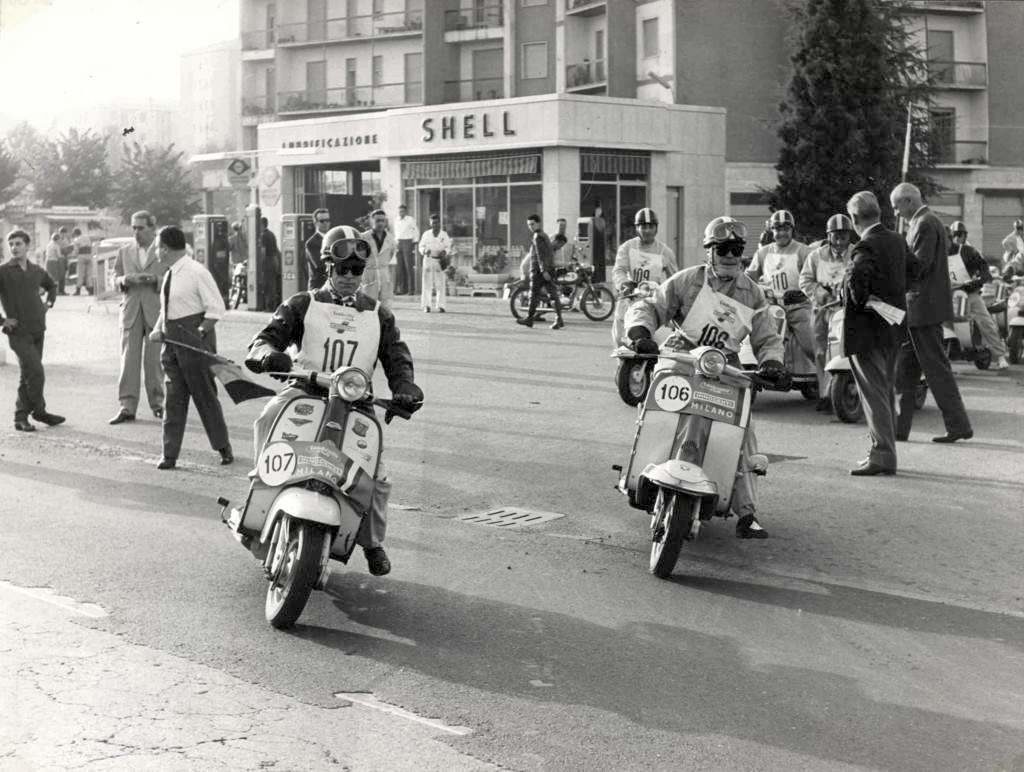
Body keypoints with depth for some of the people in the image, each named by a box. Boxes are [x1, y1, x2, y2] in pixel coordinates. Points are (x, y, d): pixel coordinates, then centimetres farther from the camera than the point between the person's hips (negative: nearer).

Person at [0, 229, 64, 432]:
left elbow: (52, 285, 31)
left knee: (28, 376, 9)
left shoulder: (36, 271, 9)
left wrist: (48, 303, 15)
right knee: (36, 374, -12)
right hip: (19, 333, -5)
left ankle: (21, 417, 16)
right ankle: (39, 411, 6)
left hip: (38, 330, 5)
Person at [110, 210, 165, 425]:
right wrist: (124, 280, -9)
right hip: (131, 311, 3)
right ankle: (127, 407, -4)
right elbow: (115, 278, 14)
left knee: (154, 360, 0)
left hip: (156, 311, -2)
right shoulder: (124, 252, 15)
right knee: (128, 359, -3)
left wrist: (154, 279, -16)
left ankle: (157, 403, 13)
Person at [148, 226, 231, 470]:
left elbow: (216, 308, -12)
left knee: (205, 395, 3)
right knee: (174, 397, 5)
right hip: (172, 340, 7)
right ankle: (169, 454, 8)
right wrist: (158, 329, 3)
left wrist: (200, 333, -19)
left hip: (194, 340, -7)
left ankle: (223, 447, 18)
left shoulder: (196, 272, -12)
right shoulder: (170, 274, 11)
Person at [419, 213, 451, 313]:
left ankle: (440, 306, 1)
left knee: (440, 284, -3)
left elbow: (448, 247, 9)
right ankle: (426, 305, 5)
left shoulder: (444, 235, 7)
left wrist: (445, 252, -13)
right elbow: (421, 247, 9)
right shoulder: (426, 234, 7)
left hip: (440, 260, 0)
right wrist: (425, 250, -13)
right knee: (427, 283, -1)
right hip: (428, 259, 0)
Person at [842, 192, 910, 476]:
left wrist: (859, 302, -18)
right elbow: (913, 267, 22)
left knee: (873, 394, -5)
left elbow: (857, 277, -36)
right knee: (886, 392, 16)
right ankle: (886, 451, 24)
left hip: (867, 330, -9)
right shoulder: (897, 241, 7)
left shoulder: (866, 247, -19)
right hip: (893, 328, 9)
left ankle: (882, 456, -5)